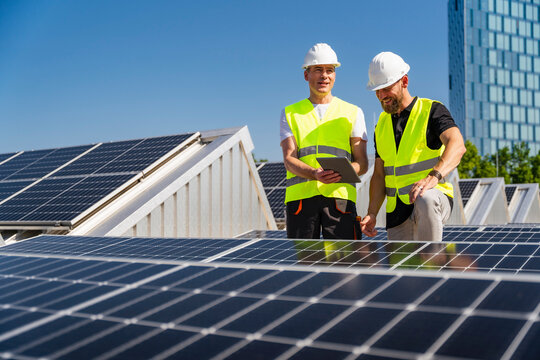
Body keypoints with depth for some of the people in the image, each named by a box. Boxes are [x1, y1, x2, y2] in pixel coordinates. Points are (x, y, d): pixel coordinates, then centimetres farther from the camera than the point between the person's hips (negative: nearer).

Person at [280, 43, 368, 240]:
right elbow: (289, 159, 4)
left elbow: (362, 164, 9)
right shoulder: (290, 113, 16)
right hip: (300, 195, 1)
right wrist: (315, 174, -18)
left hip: (339, 195, 0)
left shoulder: (353, 112, 16)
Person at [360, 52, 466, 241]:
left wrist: (434, 177, -40)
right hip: (396, 212, 6)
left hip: (435, 200, -5)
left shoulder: (432, 110, -3)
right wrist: (372, 213, 3)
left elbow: (457, 145, -21)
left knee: (425, 201, -38)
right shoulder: (382, 124, 15)